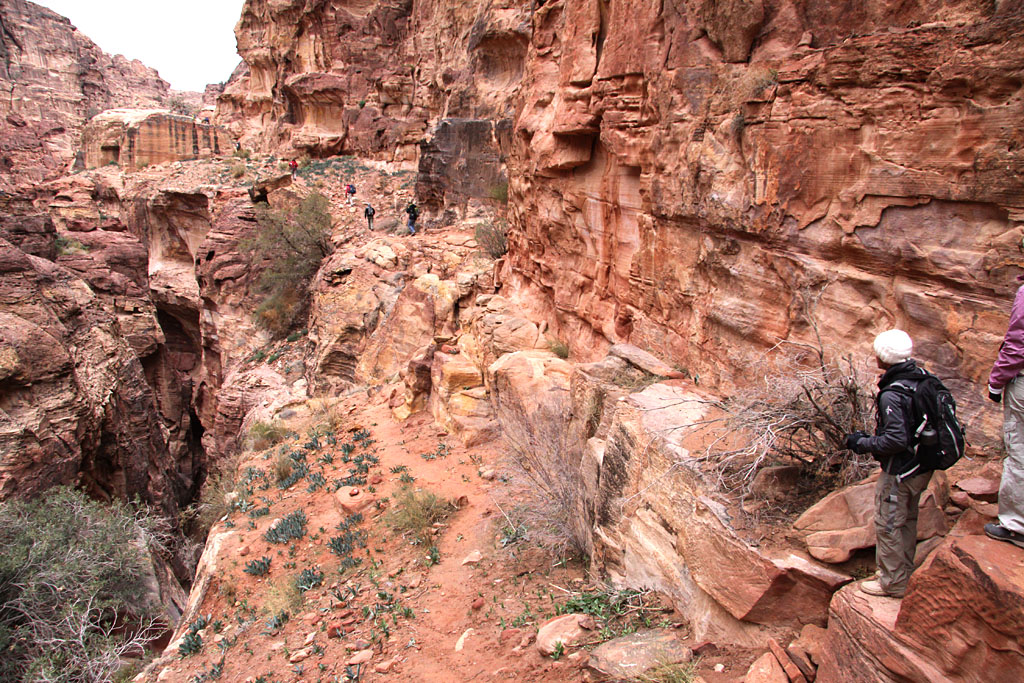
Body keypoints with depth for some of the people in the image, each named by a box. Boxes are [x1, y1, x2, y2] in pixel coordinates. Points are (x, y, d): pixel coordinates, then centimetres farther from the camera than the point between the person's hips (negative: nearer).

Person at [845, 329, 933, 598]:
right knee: (907, 520, 23)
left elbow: (896, 439, -28)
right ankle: (904, 571, 39)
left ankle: (893, 583, 19)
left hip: (900, 471, -9)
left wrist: (862, 443, -15)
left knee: (888, 525, 6)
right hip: (922, 467, 9)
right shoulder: (922, 378, -1)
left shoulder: (892, 395, -27)